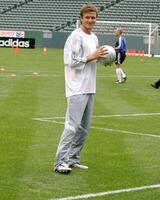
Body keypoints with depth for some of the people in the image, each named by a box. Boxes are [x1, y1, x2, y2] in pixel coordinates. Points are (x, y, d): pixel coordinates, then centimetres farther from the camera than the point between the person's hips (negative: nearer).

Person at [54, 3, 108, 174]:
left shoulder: (94, 38, 16)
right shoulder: (76, 36, -11)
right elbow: (72, 61, -17)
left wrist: (101, 57, 5)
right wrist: (92, 57, -15)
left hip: (89, 89, 9)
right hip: (77, 89, -9)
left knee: (84, 127, 11)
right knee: (73, 125, -14)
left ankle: (73, 159, 18)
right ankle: (60, 162, -14)